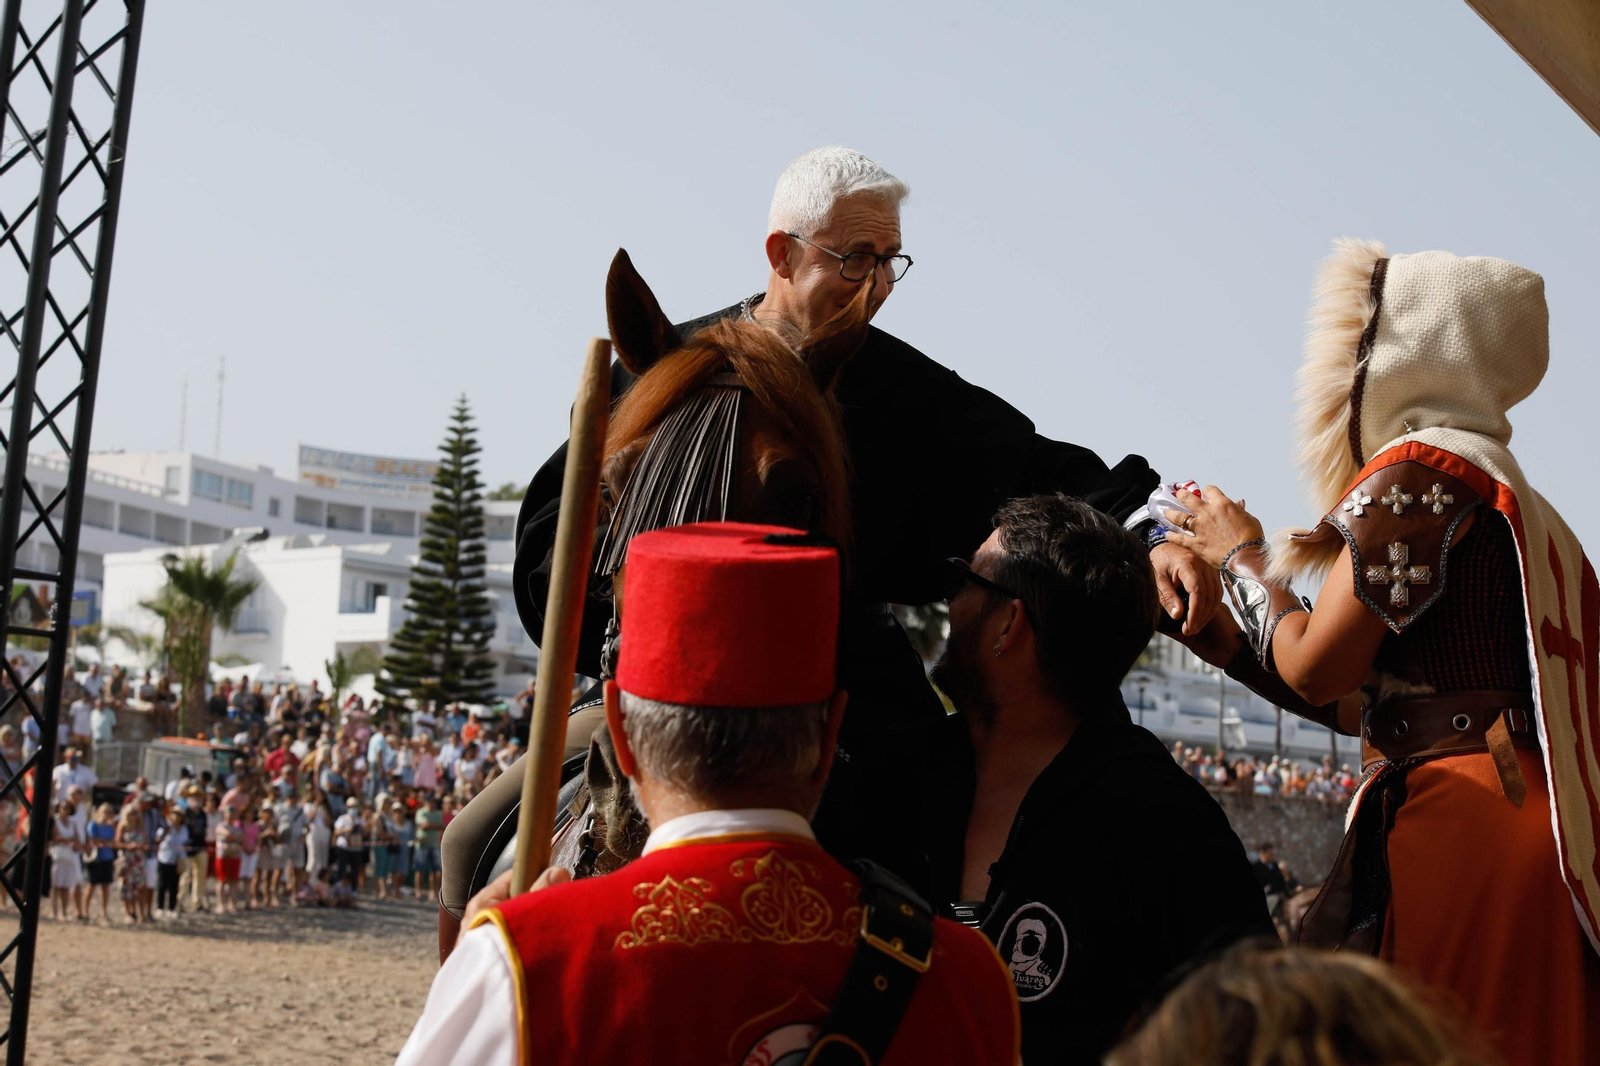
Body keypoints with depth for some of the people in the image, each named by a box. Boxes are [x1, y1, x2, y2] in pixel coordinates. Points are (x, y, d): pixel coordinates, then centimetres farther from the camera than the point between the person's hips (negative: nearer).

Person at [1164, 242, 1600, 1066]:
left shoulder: (1419, 469, -6)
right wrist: (1216, 635, 28)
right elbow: (1368, 701, 22)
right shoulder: (1512, 500, 23)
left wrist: (1243, 556, 9)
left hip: (1459, 826, -10)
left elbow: (1315, 668, -8)